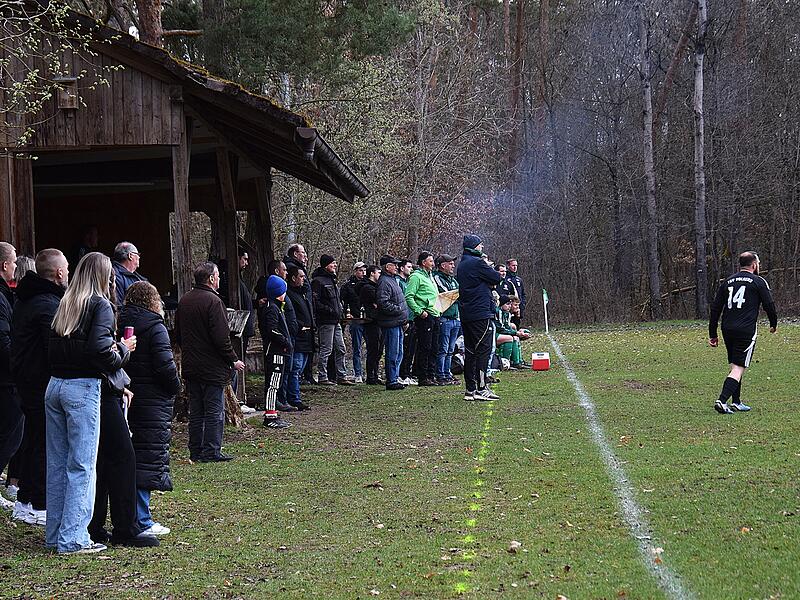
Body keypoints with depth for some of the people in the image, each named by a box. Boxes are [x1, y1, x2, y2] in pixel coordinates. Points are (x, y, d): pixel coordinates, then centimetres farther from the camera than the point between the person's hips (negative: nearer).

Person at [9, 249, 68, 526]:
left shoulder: (24, 300, 12)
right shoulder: (49, 304, -20)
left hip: (25, 378, 10)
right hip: (44, 384, -10)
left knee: (32, 440, 17)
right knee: (45, 444, -3)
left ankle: (24, 503, 25)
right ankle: (40, 508, 1)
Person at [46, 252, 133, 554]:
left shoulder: (64, 305, 13)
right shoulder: (101, 306, -7)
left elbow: (52, 347, 9)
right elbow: (99, 348, -20)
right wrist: (122, 350, -1)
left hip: (55, 385, 7)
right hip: (83, 388, -7)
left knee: (57, 463, 12)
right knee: (82, 465, -2)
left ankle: (55, 534, 19)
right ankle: (73, 539, -2)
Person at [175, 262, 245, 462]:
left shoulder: (184, 300, 10)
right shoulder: (213, 301, -16)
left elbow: (178, 335, 17)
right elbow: (221, 338, -19)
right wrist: (233, 360, -9)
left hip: (190, 367, 8)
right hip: (212, 367, -8)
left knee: (196, 411, 13)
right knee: (215, 411, -2)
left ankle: (195, 451, 16)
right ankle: (211, 451, -2)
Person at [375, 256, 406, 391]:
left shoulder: (392, 280, 19)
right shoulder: (384, 282, -14)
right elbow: (383, 303, -24)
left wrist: (404, 318, 20)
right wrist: (398, 310, -18)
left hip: (397, 323, 10)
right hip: (390, 323, -10)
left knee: (398, 354, 15)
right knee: (393, 354, -7)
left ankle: (394, 378, 21)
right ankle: (391, 381, -3)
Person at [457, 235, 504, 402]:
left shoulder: (462, 265, 16)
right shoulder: (477, 263, -12)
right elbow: (496, 278, -8)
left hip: (466, 315, 9)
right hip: (481, 314, -9)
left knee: (470, 351, 10)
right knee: (483, 350, -6)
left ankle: (470, 389, 11)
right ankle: (481, 388, -10)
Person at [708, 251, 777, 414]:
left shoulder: (728, 281, 15)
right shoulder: (759, 282, 0)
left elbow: (715, 308, 13)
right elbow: (769, 305, 1)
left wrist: (713, 334, 17)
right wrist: (773, 324, 20)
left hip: (727, 330, 6)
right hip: (746, 331, -6)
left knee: (735, 365, 19)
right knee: (738, 368, -6)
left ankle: (736, 402, 20)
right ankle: (722, 401, -20)